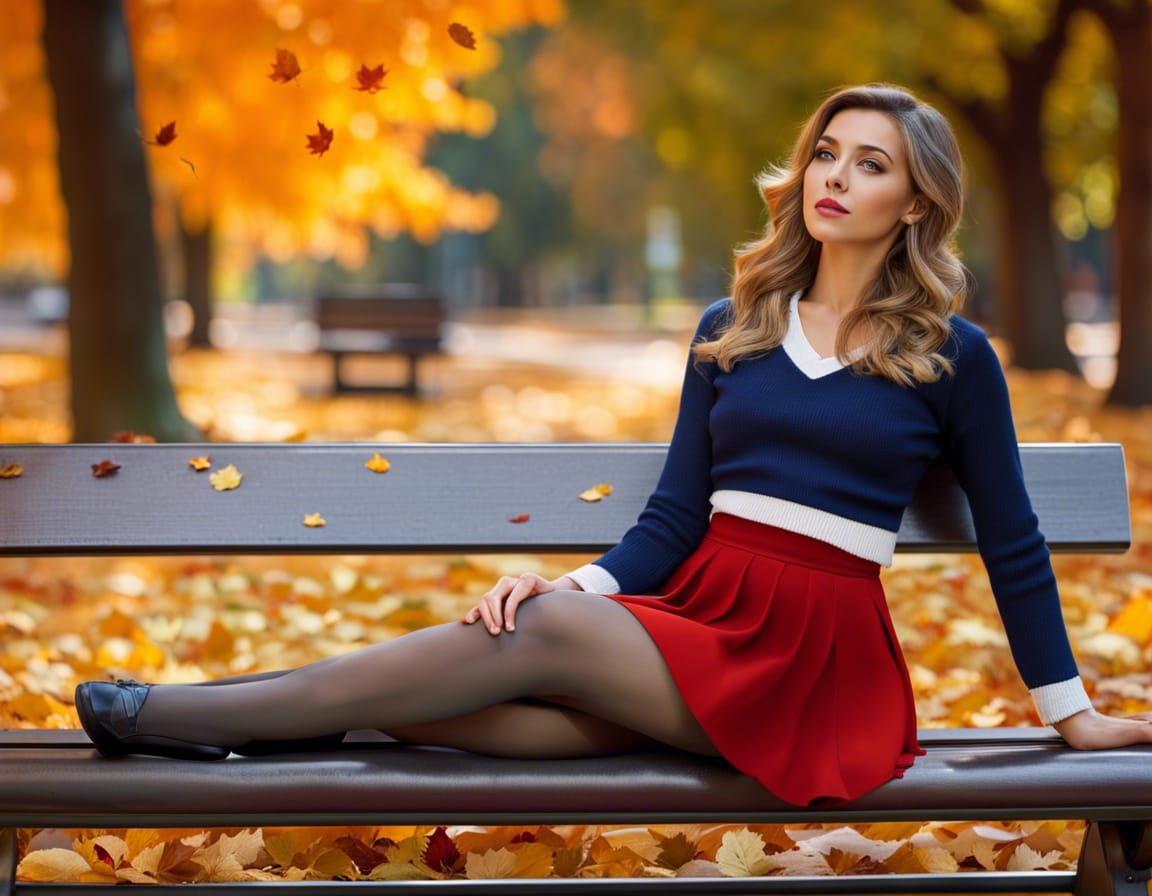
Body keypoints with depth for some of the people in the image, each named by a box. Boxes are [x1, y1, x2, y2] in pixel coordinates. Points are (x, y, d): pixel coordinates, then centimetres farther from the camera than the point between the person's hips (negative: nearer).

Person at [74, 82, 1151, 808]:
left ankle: (191, 715, -23)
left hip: (820, 655, -4)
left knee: (542, 635, -25)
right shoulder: (731, 329, 12)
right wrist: (586, 583, -11)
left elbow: (1011, 544, 7)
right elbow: (673, 515, 8)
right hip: (698, 608, 4)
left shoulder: (952, 358, 2)